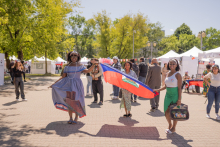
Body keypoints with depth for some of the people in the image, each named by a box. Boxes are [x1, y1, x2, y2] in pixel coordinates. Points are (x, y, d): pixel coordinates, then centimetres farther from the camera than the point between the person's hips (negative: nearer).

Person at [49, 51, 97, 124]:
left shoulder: (80, 66, 2)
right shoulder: (67, 67, 7)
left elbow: (87, 71, -17)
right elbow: (63, 77, 7)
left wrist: (94, 65, -33)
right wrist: (54, 84, 2)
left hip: (77, 85, -2)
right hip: (68, 85, 2)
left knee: (77, 102, -4)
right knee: (69, 102, 1)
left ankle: (76, 119, 9)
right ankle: (70, 118, 14)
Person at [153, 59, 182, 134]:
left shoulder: (177, 75, -11)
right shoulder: (168, 74, 8)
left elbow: (179, 87, -13)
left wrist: (179, 99, -17)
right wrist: (158, 90, 5)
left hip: (175, 95, -6)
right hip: (168, 95, 6)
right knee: (166, 112, 9)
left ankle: (173, 128, 25)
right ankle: (170, 125, 35)